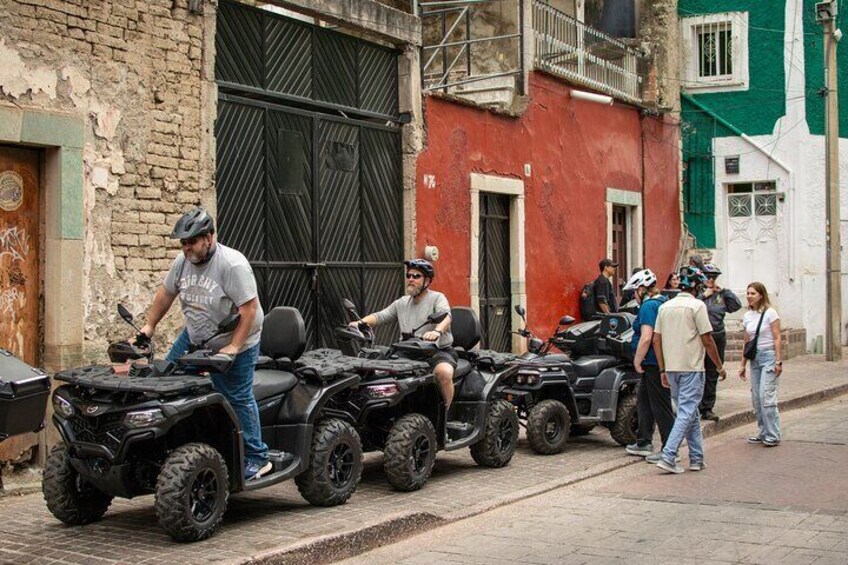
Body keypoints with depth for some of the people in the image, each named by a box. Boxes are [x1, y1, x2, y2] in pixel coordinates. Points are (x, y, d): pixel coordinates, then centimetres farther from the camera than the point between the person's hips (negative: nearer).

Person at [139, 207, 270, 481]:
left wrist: (233, 347, -29)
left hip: (234, 344, -7)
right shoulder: (182, 261, -2)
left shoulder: (232, 264, -25)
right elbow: (166, 293, 13)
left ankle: (257, 459, 6)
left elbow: (249, 308, -27)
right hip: (193, 337, 7)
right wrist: (149, 325, 11)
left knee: (239, 399, -4)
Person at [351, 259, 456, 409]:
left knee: (443, 372, -37)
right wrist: (361, 322, -8)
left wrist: (437, 331, -44)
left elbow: (445, 316, -21)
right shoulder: (402, 303, 19)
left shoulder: (437, 298, 0)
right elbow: (379, 316, 14)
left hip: (438, 351, -6)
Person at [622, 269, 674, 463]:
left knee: (661, 407, -4)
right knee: (644, 403, 19)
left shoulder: (648, 306, -15)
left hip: (653, 363, -10)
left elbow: (646, 338, -24)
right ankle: (644, 443, 28)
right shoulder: (663, 303, 15)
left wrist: (637, 361, -14)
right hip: (662, 361, 10)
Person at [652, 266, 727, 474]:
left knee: (690, 412, 15)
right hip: (691, 367, -7)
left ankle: (697, 458, 19)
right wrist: (720, 366, 0)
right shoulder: (697, 305, -9)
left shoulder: (665, 307, 10)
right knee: (687, 412, -4)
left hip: (671, 368, 7)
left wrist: (663, 370, 13)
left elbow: (656, 340, 9)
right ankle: (668, 456, -13)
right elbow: (707, 340, -10)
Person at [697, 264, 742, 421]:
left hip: (718, 338, 5)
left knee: (712, 375, 10)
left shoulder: (720, 295, 13)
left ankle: (707, 408, 18)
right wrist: (703, 296, -15)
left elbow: (736, 305, 7)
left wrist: (724, 291, 3)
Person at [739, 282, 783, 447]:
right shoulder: (747, 316, 11)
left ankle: (773, 436, -5)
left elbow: (777, 338, -9)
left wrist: (778, 361, -14)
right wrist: (743, 365, 15)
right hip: (755, 358, 7)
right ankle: (762, 433, 14)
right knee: (756, 398, 6)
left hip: (769, 356, -6)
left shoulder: (769, 313, -7)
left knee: (766, 396, -11)